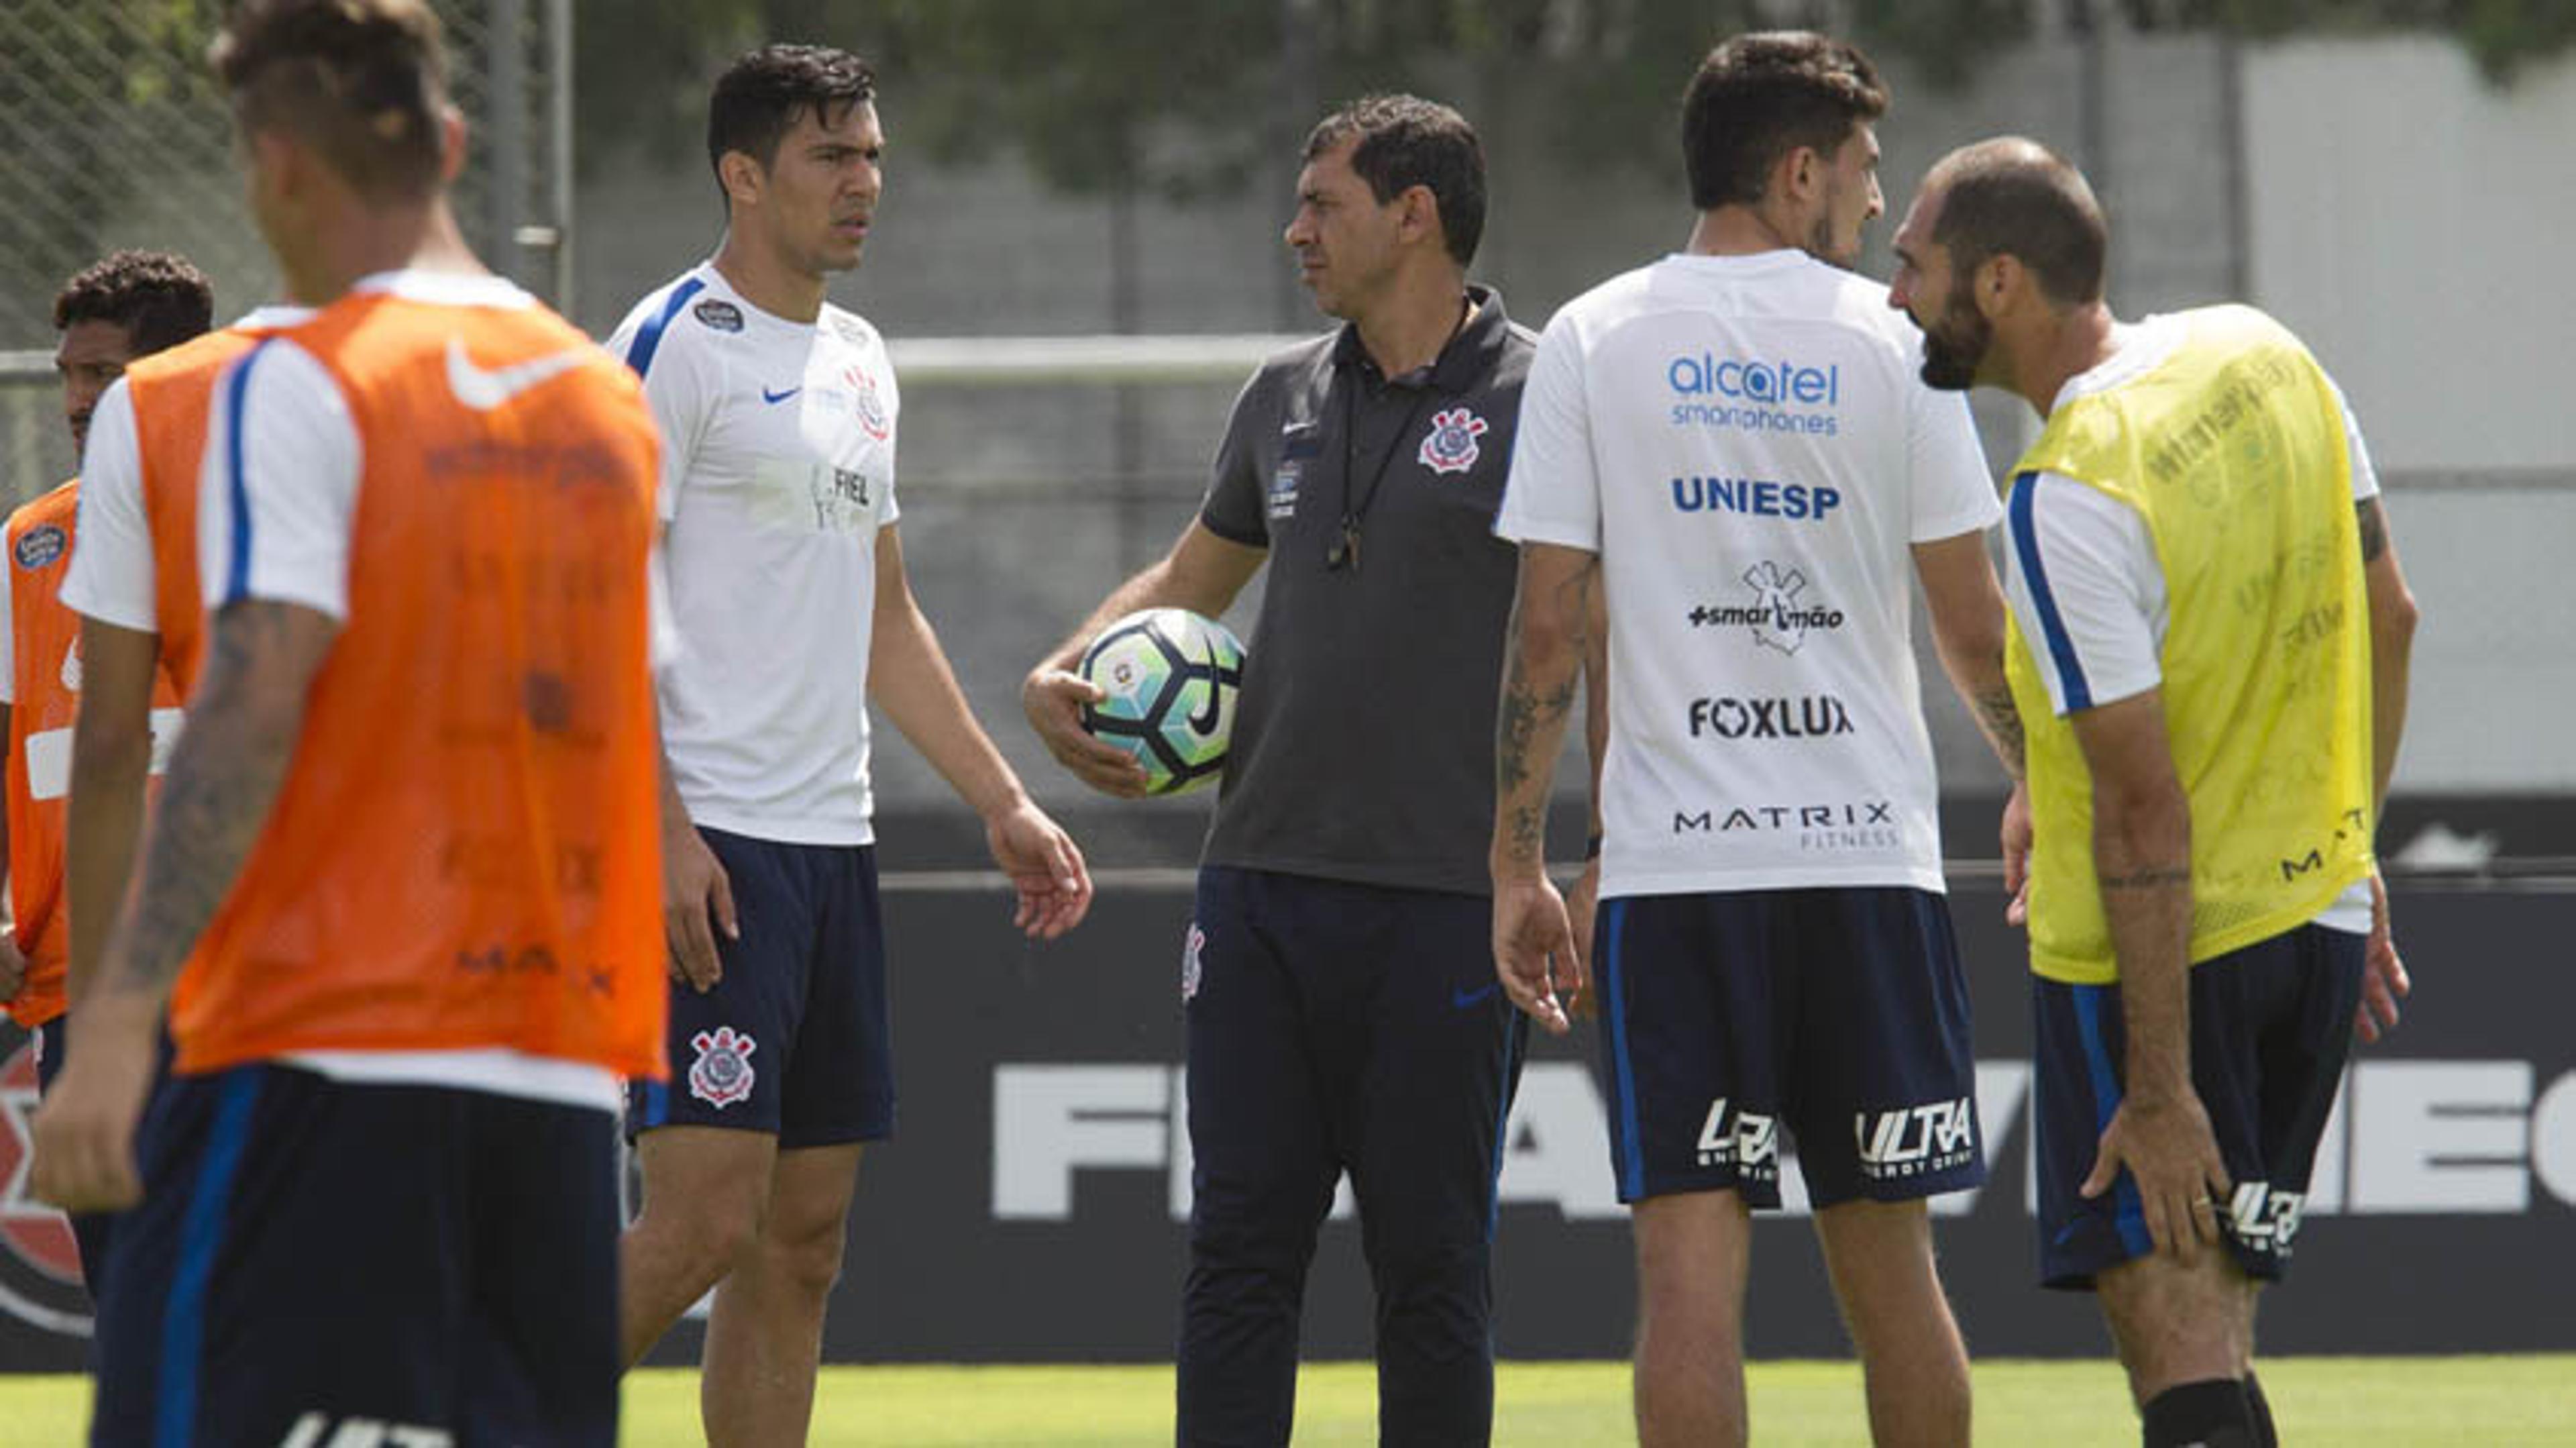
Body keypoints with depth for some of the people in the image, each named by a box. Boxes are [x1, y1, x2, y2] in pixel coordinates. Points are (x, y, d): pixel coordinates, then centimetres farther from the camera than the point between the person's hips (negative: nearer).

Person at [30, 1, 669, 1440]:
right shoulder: (610, 405, 13)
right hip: (565, 1083, 6)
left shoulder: (303, 388, -6)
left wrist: (120, 1014, -20)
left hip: (323, 1060, -6)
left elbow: (253, 709, -16)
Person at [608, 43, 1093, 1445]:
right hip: (712, 845, -8)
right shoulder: (679, 344, -8)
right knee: (704, 1218, -15)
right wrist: (661, 834, -20)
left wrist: (1001, 803, 19)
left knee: (804, 1236, 6)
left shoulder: (858, 361, 17)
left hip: (832, 844, 8)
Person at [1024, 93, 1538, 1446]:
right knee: (1240, 1247, 3)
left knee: (1429, 1261, 1)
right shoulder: (1286, 397, 13)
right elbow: (1192, 574, 27)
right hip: (1262, 877, 5)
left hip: (1442, 910, -5)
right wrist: (1063, 673, 10)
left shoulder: (1531, 400, -6)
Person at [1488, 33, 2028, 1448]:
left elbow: (1547, 626, -1)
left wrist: (1515, 863, 5)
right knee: (1887, 1264, 8)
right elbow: (1975, 630, 4)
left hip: (1673, 863, 0)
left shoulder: (1592, 340, 3)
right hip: (1871, 853, 0)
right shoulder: (1887, 340, 3)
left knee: (1689, 1259, -4)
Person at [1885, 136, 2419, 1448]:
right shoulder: (2262, 355, 1)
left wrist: (2160, 1089, -20)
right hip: (2318, 911, 8)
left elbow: (2146, 808, -23)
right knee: (2213, 1327, 14)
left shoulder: (2068, 499, -22)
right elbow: (2387, 617, 11)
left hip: (2150, 947, -8)